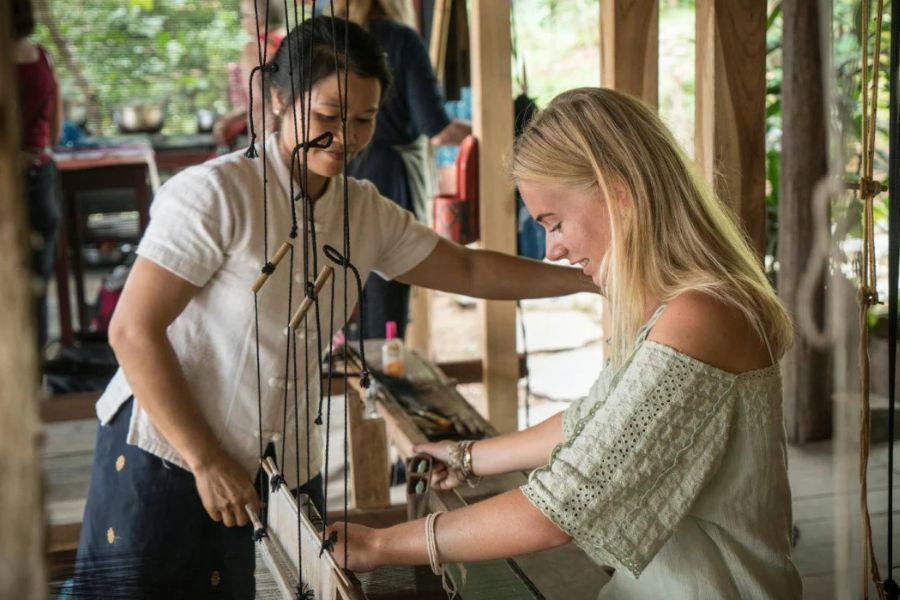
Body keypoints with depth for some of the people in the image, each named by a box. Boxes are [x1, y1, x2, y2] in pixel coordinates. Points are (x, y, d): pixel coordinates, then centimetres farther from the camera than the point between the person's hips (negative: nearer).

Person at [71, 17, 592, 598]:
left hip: (290, 468, 6)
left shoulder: (367, 213, 5)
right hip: (167, 457, -5)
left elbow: (470, 271, 16)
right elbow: (134, 331, -17)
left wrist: (587, 277, 10)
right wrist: (207, 462, -17)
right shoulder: (215, 192, -15)